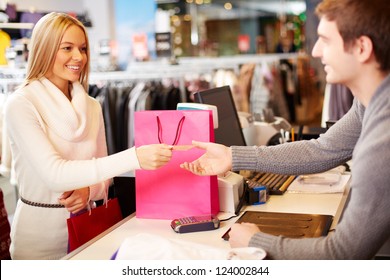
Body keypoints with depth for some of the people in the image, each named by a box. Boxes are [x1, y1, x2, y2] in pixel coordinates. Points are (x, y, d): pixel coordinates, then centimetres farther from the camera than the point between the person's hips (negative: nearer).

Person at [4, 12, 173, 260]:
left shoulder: (92, 106, 3)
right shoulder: (21, 105, -15)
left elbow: (103, 170, 9)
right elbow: (54, 174, -27)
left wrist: (90, 190, -15)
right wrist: (134, 157, -35)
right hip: (40, 236, -5)